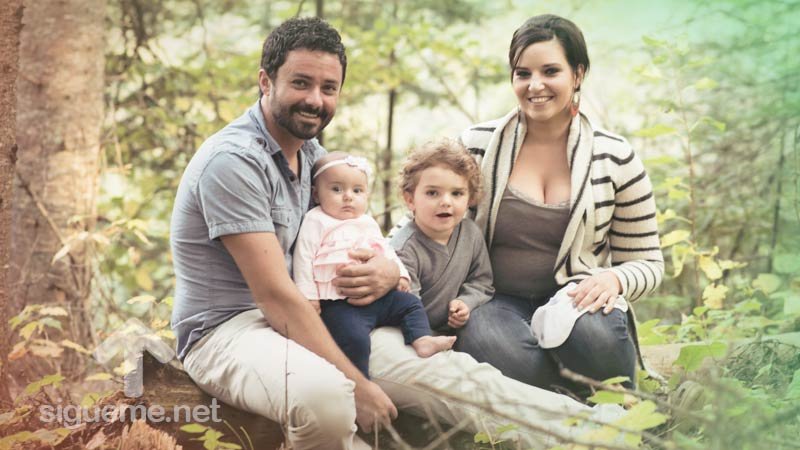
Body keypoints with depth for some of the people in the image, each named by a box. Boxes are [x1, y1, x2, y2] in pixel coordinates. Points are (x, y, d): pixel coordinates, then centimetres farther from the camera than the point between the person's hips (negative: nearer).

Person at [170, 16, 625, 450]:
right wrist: (357, 385, -22)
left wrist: (387, 272, -10)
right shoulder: (234, 160, -19)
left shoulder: (310, 152, 9)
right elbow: (276, 295, -23)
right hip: (227, 329, -6)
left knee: (444, 370, -10)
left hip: (302, 319, 6)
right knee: (321, 393, -40)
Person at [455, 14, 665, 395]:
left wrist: (613, 279, -17)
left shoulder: (615, 158, 3)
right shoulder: (477, 145, 2)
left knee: (593, 334, -36)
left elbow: (647, 264, 7)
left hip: (576, 301, 1)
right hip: (497, 302, 0)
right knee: (494, 348, -37)